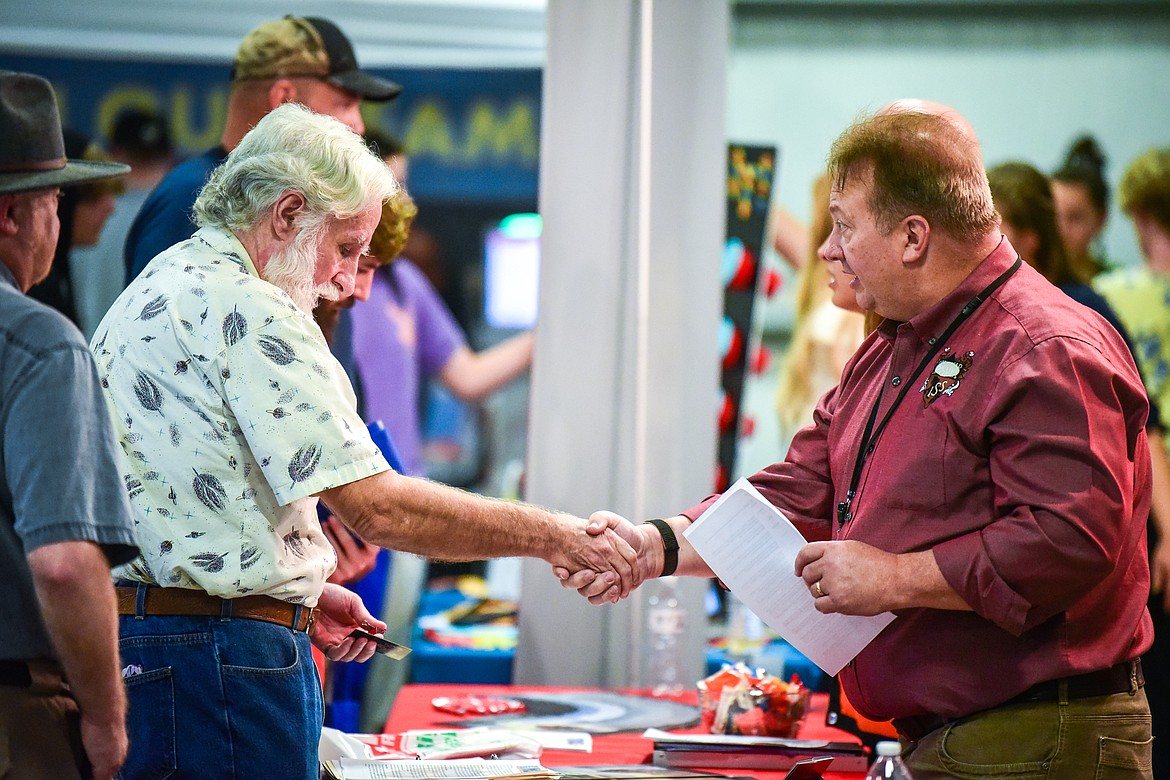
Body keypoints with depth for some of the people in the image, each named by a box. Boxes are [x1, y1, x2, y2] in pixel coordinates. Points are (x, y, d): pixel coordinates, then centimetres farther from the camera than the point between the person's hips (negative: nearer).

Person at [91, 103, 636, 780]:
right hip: (222, 652, -10)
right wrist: (550, 536, -12)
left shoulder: (154, 291, 17)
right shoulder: (249, 313, -15)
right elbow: (378, 507, -20)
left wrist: (298, 592, 17)